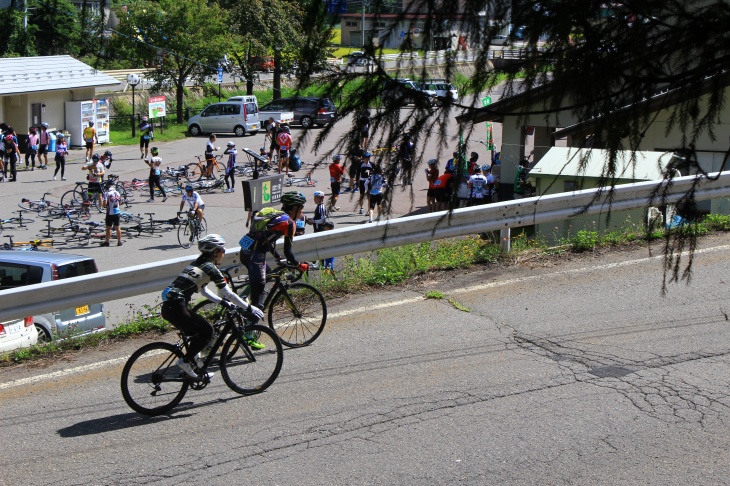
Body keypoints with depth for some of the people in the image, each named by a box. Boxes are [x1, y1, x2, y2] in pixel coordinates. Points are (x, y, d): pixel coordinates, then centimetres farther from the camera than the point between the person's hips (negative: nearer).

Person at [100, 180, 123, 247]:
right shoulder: (117, 193, 5)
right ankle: (119, 241, 12)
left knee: (108, 228, 1)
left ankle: (107, 242, 5)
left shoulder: (107, 193, -12)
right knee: (117, 227, 10)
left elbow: (105, 203, -19)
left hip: (110, 212, -5)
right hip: (117, 212, 5)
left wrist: (104, 205, 2)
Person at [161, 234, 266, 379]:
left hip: (168, 306, 9)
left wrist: (222, 302, 32)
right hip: (176, 307, -9)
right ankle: (185, 361, -1)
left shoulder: (197, 264, 19)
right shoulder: (210, 268, -7)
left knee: (197, 332, 22)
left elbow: (203, 290, 32)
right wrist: (249, 308, 2)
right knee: (207, 331, 1)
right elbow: (228, 294, -5)